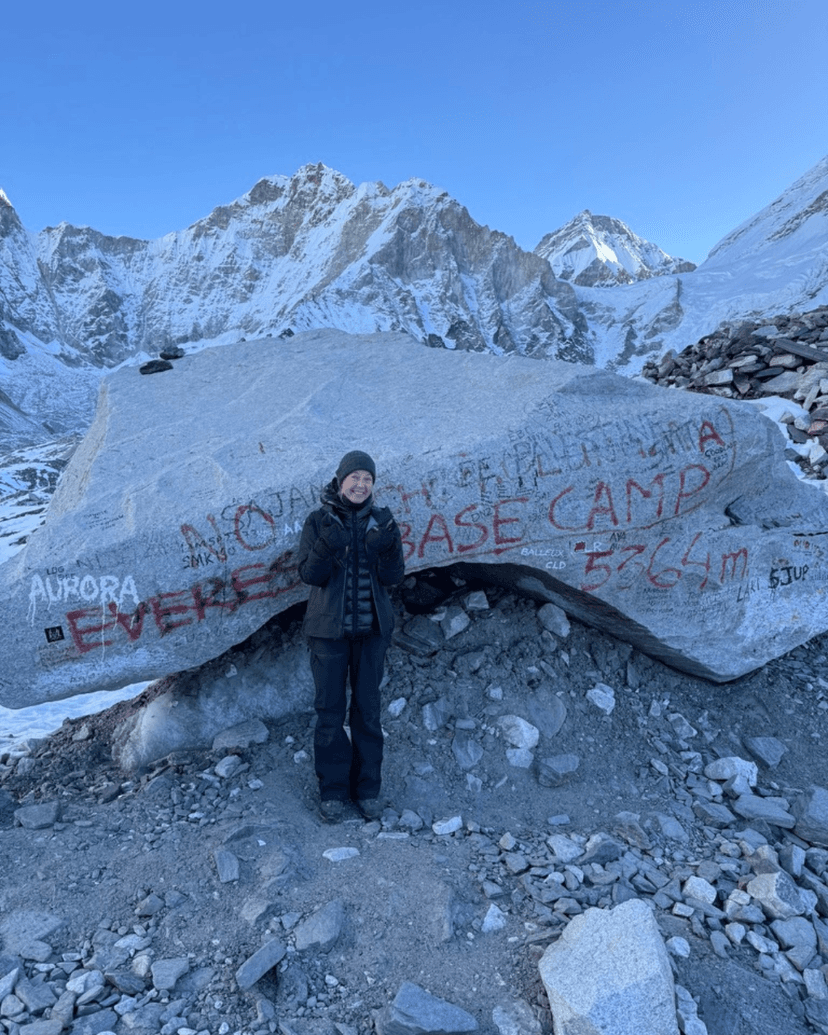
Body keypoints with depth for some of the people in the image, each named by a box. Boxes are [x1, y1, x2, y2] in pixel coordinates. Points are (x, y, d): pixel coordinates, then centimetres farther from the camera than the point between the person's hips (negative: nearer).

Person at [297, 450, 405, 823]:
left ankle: (367, 789, 23)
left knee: (368, 710, 9)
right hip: (329, 628, -2)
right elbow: (308, 574, -8)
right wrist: (326, 547, -26)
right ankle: (332, 791, 20)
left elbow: (394, 577, -2)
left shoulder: (381, 520, 2)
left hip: (372, 628, 2)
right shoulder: (319, 520, -3)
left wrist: (386, 547, -21)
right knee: (330, 711, 5)